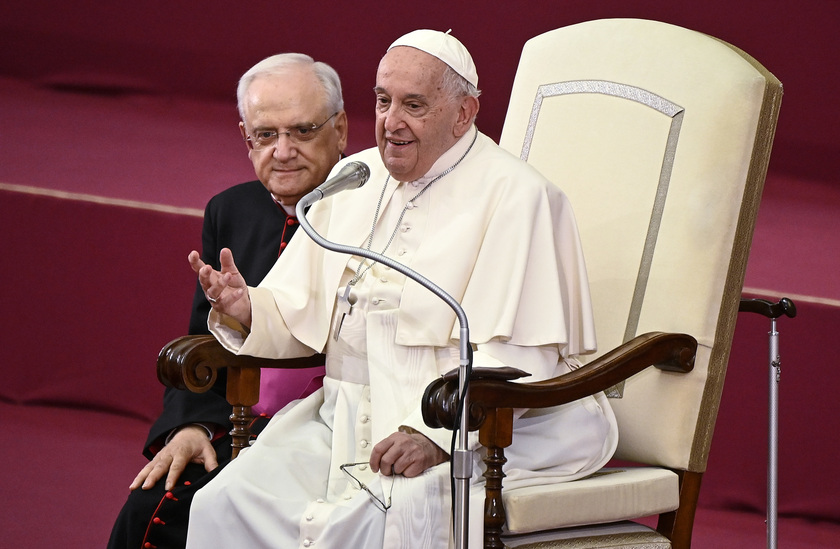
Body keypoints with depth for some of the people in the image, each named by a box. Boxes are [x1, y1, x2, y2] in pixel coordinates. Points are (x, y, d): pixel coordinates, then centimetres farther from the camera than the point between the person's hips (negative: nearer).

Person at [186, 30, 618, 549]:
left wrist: (434, 433, -27)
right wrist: (247, 310, -6)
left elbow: (516, 358, -16)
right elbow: (299, 316, 16)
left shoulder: (516, 196, -7)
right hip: (346, 419, 6)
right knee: (224, 504, -18)